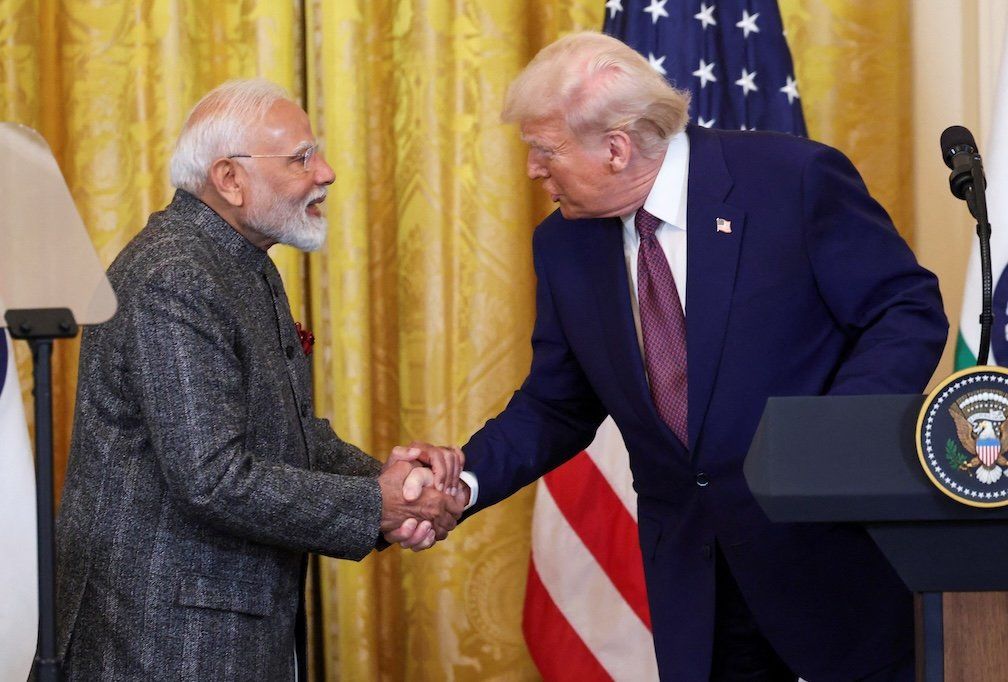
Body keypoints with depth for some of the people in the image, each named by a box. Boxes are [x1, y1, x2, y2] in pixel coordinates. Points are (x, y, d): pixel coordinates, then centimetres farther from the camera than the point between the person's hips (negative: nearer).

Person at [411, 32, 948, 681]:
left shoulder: (797, 178, -13)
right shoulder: (564, 245, 3)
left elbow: (910, 310, -10)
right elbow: (556, 408, 10)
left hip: (832, 545, -4)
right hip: (690, 569, 4)